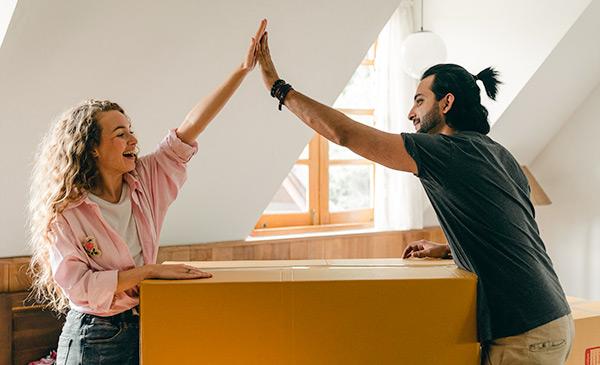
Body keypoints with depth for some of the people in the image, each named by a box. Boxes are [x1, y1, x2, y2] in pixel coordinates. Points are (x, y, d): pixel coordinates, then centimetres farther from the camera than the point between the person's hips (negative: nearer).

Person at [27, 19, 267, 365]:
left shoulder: (143, 181, -1)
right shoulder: (66, 214, -15)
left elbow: (191, 128, -7)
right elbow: (77, 285, -23)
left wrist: (243, 69, -13)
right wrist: (151, 270, -23)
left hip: (143, 328, 5)